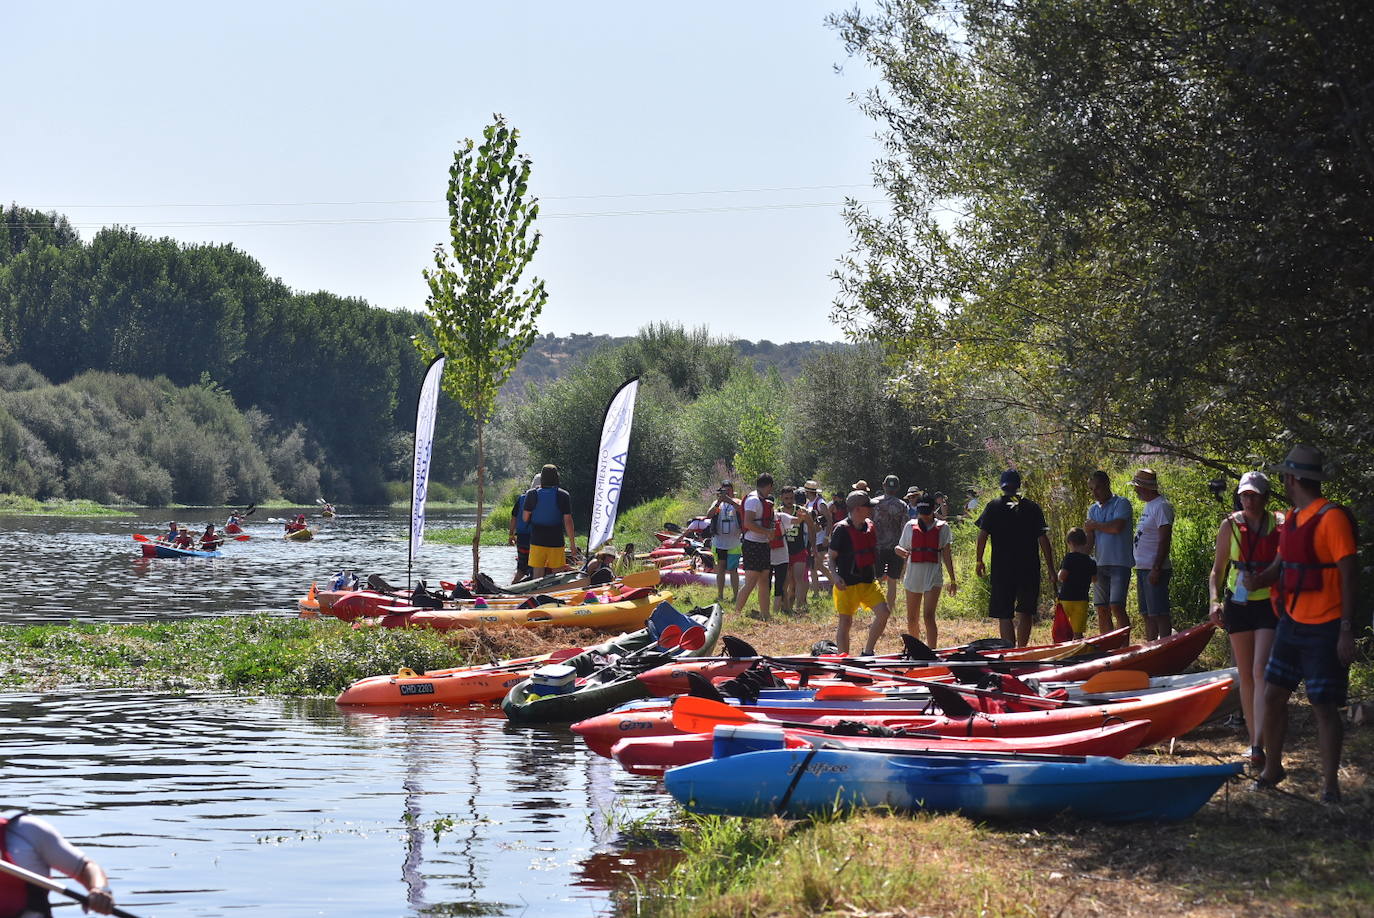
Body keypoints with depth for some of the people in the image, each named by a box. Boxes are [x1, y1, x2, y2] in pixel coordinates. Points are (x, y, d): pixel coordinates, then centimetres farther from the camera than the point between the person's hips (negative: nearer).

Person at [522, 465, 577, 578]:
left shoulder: (532, 494, -3)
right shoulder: (563, 496, -6)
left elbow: (525, 518, 0)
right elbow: (568, 521, -7)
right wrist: (572, 543, 0)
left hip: (536, 540, 1)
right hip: (556, 542, -1)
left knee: (537, 577, 4)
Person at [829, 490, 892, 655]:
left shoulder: (870, 527, 9)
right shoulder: (841, 529, -12)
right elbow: (832, 556, -8)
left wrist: (876, 574, 23)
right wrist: (835, 576, -23)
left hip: (868, 582, 6)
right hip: (847, 584, -6)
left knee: (884, 611, -8)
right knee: (845, 622, -1)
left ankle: (867, 651, 4)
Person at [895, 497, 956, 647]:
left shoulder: (942, 527, 4)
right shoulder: (910, 526, 9)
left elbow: (946, 554, 5)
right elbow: (901, 548, 15)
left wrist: (953, 579, 4)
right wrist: (900, 551, -10)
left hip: (933, 575, -3)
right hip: (913, 573, 3)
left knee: (928, 616, -17)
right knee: (912, 619, 9)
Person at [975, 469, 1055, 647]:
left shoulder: (993, 507, 1)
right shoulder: (1032, 507, 3)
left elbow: (982, 535, -5)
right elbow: (1043, 539, 0)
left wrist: (979, 561, 6)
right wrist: (1050, 569, 3)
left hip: (1001, 568, -1)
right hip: (1029, 569, 1)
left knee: (1004, 616, 3)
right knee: (1025, 613, 12)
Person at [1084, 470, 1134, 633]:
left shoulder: (1121, 503, -2)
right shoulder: (1093, 509, 16)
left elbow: (1116, 527, -18)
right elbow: (1089, 539, 9)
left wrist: (1094, 525, -3)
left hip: (1119, 563, -6)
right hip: (1100, 564, 6)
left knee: (1117, 606, -13)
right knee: (1102, 610, 5)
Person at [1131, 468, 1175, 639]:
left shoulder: (1162, 506, -14)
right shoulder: (1148, 505, 17)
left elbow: (1165, 540, -20)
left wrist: (1156, 569, -24)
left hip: (1155, 569, -10)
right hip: (1142, 568, 10)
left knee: (1159, 614, -10)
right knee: (1148, 614, 11)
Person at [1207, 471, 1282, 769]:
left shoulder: (1280, 525, -2)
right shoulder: (1230, 525, 3)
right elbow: (1217, 570, 7)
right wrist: (1214, 601, -6)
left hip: (1269, 604, -3)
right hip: (1237, 604, 3)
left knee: (1260, 671, -15)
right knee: (1245, 676, 8)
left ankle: (1259, 745, -21)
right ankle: (1253, 740, 18)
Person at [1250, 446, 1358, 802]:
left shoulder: (1332, 518, -16)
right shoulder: (1293, 518, 10)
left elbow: (1349, 575, -17)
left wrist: (1346, 630, -18)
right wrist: (1260, 579, -6)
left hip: (1324, 630, -8)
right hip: (1292, 623, 8)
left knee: (1324, 705, -1)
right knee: (1273, 694, 10)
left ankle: (1330, 784, 9)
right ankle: (1272, 769, 25)